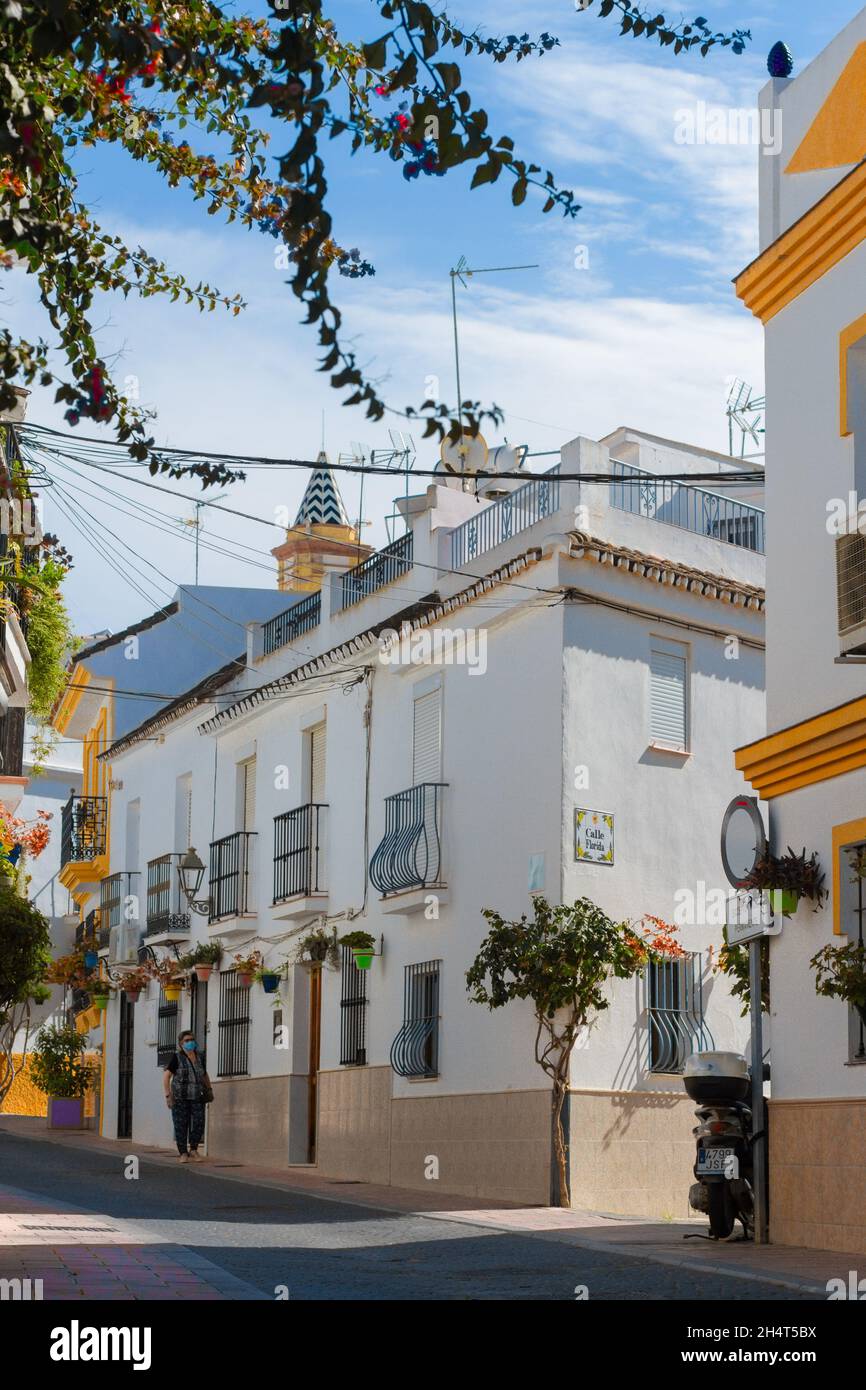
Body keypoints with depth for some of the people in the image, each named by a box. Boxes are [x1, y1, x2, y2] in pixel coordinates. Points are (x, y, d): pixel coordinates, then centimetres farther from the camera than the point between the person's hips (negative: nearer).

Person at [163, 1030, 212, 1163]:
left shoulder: (199, 1059, 9)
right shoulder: (177, 1058, -5)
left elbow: (205, 1076, 23)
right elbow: (166, 1076, -8)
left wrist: (209, 1090, 11)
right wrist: (168, 1096, -15)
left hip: (197, 1097, 3)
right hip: (180, 1097, -3)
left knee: (198, 1124, -8)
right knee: (181, 1126, -1)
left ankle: (193, 1149, 11)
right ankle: (183, 1153, 10)